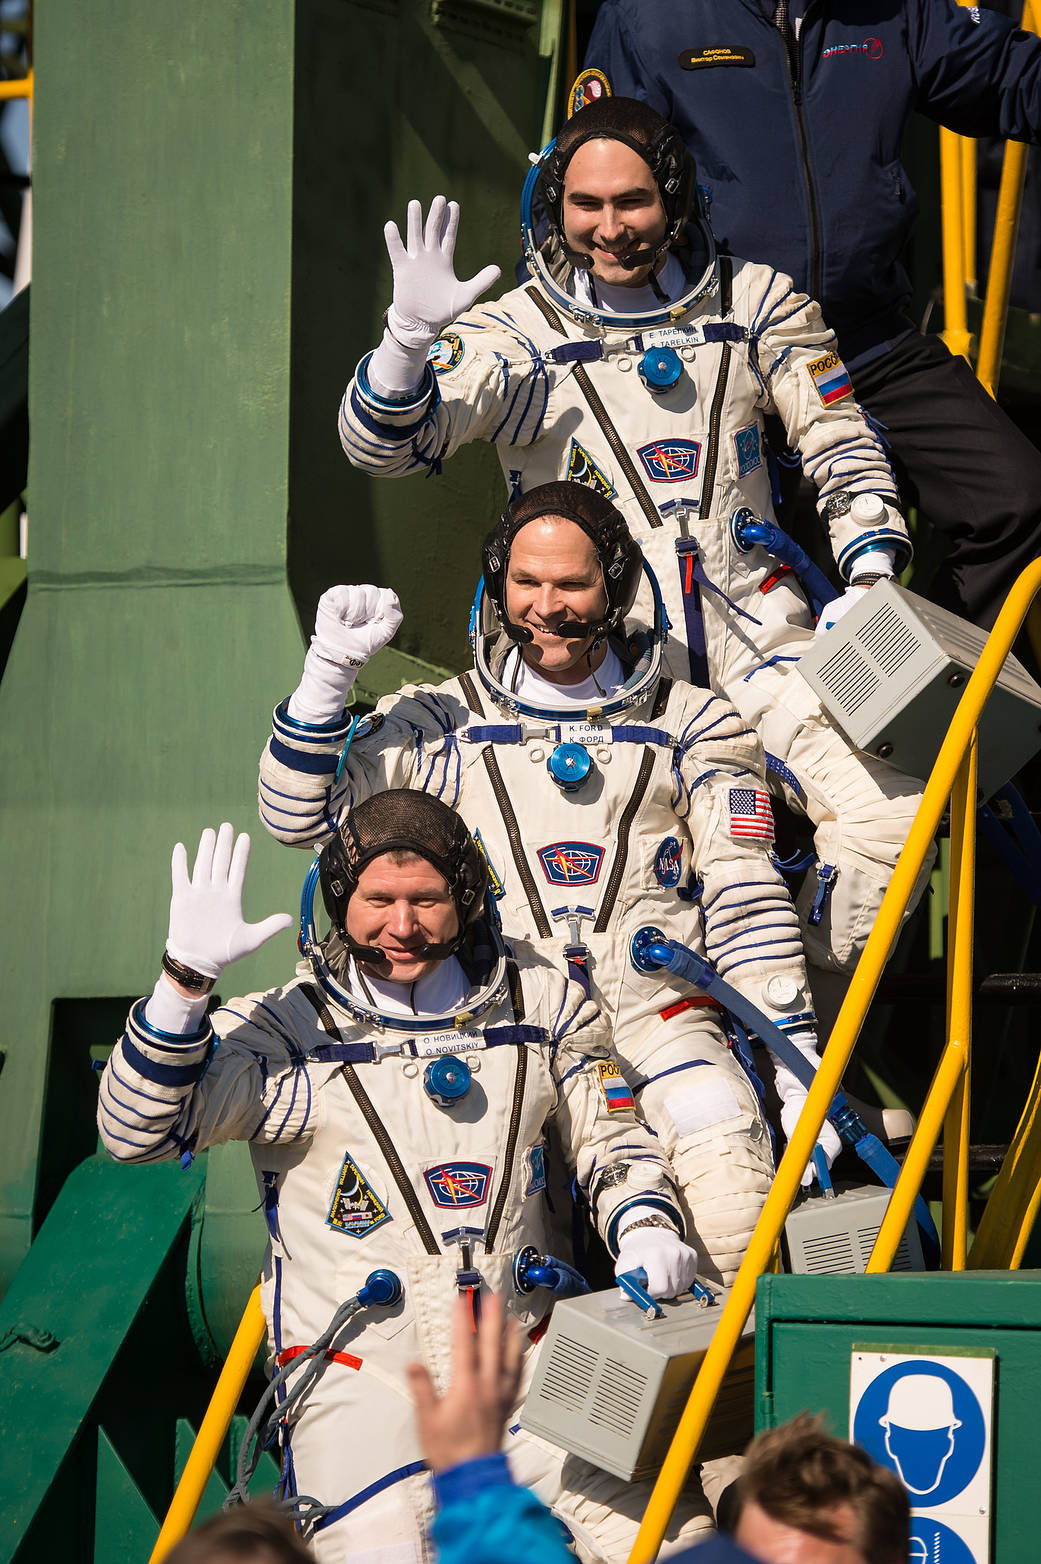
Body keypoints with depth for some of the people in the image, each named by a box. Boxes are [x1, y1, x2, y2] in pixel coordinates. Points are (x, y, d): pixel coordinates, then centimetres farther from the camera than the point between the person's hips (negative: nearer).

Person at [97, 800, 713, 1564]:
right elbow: (138, 1130, -12)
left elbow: (612, 1143, 18)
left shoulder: (541, 1005, 7)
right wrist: (186, 978, -22)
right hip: (359, 1368, -3)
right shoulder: (287, 1033, -3)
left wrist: (647, 1229, -2)